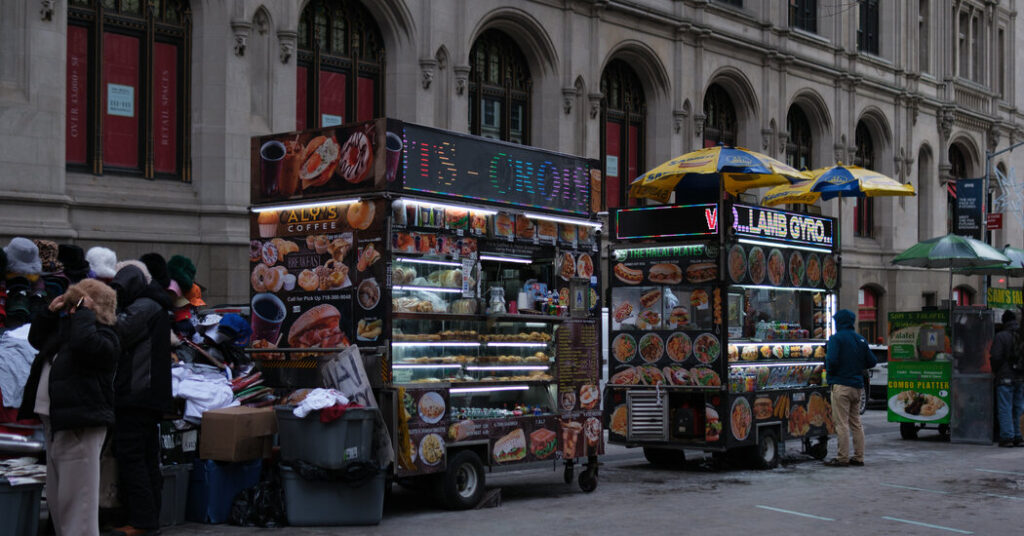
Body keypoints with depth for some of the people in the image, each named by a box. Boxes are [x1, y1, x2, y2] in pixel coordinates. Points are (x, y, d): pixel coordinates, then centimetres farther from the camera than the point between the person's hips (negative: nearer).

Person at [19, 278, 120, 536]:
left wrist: (84, 311, -16)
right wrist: (51, 312, 17)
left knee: (76, 499, -10)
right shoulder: (66, 325, 19)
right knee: (56, 499, 17)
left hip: (80, 426, -10)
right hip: (54, 421, 10)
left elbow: (83, 342, -32)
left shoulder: (104, 336, -10)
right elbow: (36, 339, 33)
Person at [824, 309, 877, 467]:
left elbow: (832, 360, -21)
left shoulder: (836, 338, -9)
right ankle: (858, 457, 16)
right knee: (856, 422, 13)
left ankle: (842, 458, -4)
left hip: (841, 385, -7)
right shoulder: (861, 340, 12)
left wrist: (829, 370, -1)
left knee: (842, 423, -5)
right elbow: (872, 362, 11)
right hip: (857, 385, 7)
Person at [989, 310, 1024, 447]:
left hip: (1006, 378, -5)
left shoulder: (1001, 336, -9)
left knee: (1005, 409, -1)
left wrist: (995, 371, 3)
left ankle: (1007, 437, -5)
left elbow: (996, 358, -12)